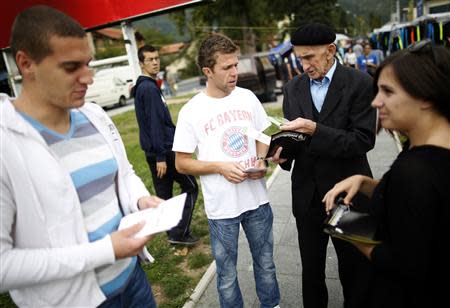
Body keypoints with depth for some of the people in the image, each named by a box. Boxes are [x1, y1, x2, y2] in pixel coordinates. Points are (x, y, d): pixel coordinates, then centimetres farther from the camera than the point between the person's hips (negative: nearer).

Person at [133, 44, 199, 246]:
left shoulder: (143, 87, 16)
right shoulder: (150, 88, -15)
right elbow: (155, 124, -21)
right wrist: (160, 156, -22)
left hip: (153, 151, 9)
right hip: (164, 149, -9)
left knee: (164, 194, 14)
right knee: (190, 187, 1)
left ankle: (173, 232, 25)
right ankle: (179, 233, 3)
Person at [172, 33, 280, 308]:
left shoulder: (248, 97, 0)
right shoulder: (191, 111, -11)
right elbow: (181, 163, -6)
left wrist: (262, 161, -8)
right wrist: (220, 167, -19)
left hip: (258, 199, 4)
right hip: (222, 206, -3)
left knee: (266, 263, 22)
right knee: (227, 274, 15)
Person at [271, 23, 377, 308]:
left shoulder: (360, 84, -11)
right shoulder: (293, 89, 3)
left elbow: (363, 141, -18)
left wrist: (315, 130, -28)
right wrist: (283, 152, -14)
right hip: (308, 194, 4)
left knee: (355, 268, 17)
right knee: (311, 268, 19)